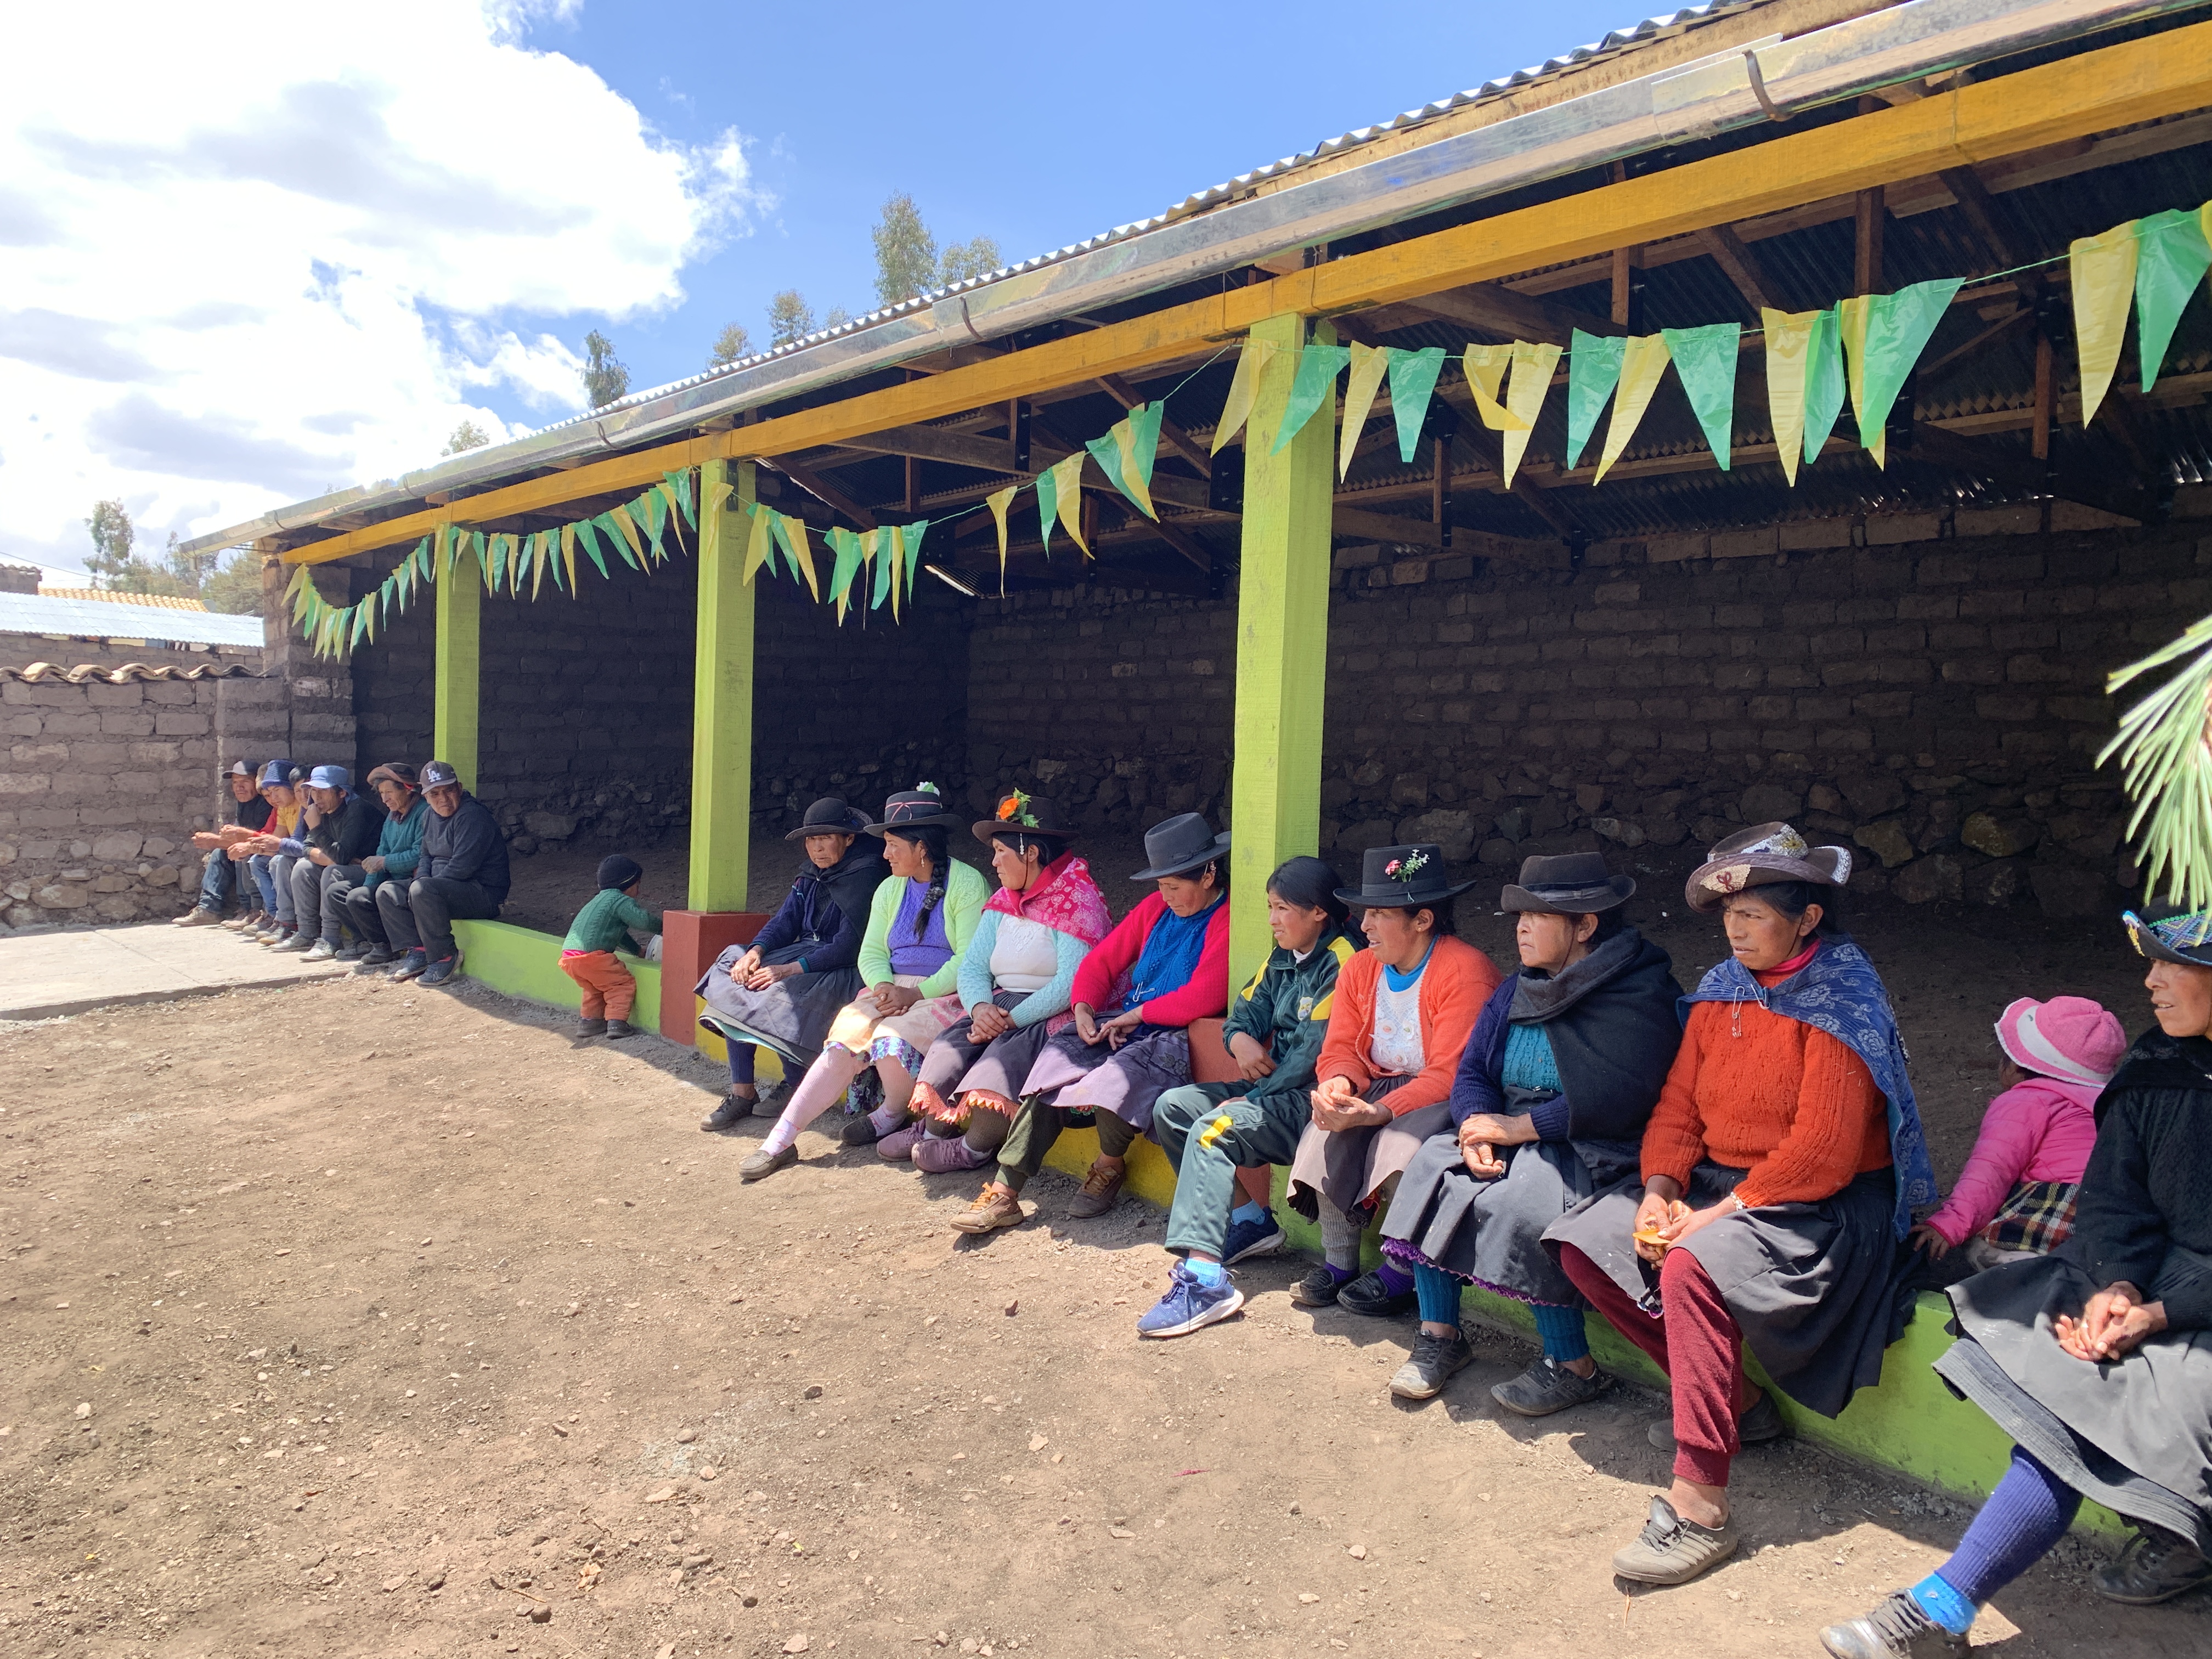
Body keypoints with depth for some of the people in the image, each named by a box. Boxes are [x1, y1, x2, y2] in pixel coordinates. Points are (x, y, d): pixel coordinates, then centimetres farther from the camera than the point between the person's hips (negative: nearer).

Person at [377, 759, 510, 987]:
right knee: (386, 891, 5)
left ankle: (445, 957, -20)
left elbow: (461, 867, -24)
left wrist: (423, 886, -15)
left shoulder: (472, 815, -18)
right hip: (444, 887, 10)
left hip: (484, 893, -10)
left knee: (423, 891, -33)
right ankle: (417, 951, -1)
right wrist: (420, 881, -2)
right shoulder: (431, 817, 12)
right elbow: (427, 857, 20)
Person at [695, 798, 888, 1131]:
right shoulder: (812, 875, 13)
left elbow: (847, 947, -20)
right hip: (805, 954, 8)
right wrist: (756, 951, -14)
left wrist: (788, 970, -27)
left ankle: (795, 1088, -6)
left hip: (843, 970, -8)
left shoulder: (866, 877, -13)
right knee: (734, 980, -11)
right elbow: (784, 921, 7)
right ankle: (741, 1094, -10)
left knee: (781, 994, -31)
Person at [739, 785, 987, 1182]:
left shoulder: (966, 884, -6)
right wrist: (884, 986, -10)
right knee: (846, 1038, -21)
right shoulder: (891, 889, 16)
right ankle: (780, 1141, -22)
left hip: (945, 996, -5)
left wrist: (916, 993, -18)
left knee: (890, 1041, -31)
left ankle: (893, 1117, 0)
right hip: (893, 993, 6)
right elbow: (871, 952, 13)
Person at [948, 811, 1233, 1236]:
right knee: (1057, 1060, -18)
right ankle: (1004, 1192, -20)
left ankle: (1109, 1167, -2)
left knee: (1120, 1073, -35)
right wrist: (1084, 1009, -1)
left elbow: (1202, 999, -17)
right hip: (1125, 1021, 7)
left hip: (1177, 1036, -6)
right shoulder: (1156, 907, 15)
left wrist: (1135, 1015, -9)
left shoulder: (1228, 921, -8)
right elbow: (1101, 961, 17)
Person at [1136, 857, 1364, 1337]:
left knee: (1216, 1127, -30)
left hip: (1311, 1099, -10)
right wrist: (1241, 1040, -11)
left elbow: (1315, 1051, -20)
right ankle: (1251, 1220, 7)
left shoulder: (1342, 962, -14)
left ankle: (1204, 1278, -34)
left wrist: (1251, 1100, -19)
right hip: (1274, 1087, 10)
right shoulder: (1283, 959, 15)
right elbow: (1244, 1013, 15)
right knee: (1172, 1107, 1)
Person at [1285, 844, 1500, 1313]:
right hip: (1380, 1086, 6)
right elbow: (1341, 1049, 4)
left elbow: (1449, 1076, -25)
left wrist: (1375, 1112, -33)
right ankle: (1338, 1265, -11)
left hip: (1445, 1100, -6)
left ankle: (1401, 1275, -12)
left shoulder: (1466, 972, -19)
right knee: (1328, 1134, -22)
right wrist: (1339, 1082, -22)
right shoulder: (1361, 969, 5)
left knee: (1399, 1146, -33)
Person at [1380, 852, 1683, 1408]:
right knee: (1431, 1169, -16)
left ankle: (1571, 1365, -13)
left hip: (1596, 1152, -7)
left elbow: (1609, 1101, -23)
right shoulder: (1516, 992, 12)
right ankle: (1439, 1335, -7)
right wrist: (1477, 1127, -15)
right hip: (1510, 1139, 7)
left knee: (1521, 1201, -32)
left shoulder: (1641, 996, -12)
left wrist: (1514, 1127, -19)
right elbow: (1472, 1072, 8)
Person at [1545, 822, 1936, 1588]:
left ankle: (1701, 1507, -26)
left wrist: (1713, 1215, -22)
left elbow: (1822, 1155, -22)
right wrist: (1659, 1193, -9)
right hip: (1718, 1180, 9)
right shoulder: (1723, 988, 6)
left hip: (1820, 1204, -9)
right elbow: (1678, 1102, 7)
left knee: (1692, 1268, -34)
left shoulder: (1841, 1004, -16)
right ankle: (1734, 1401, 8)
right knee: (1585, 1243, -2)